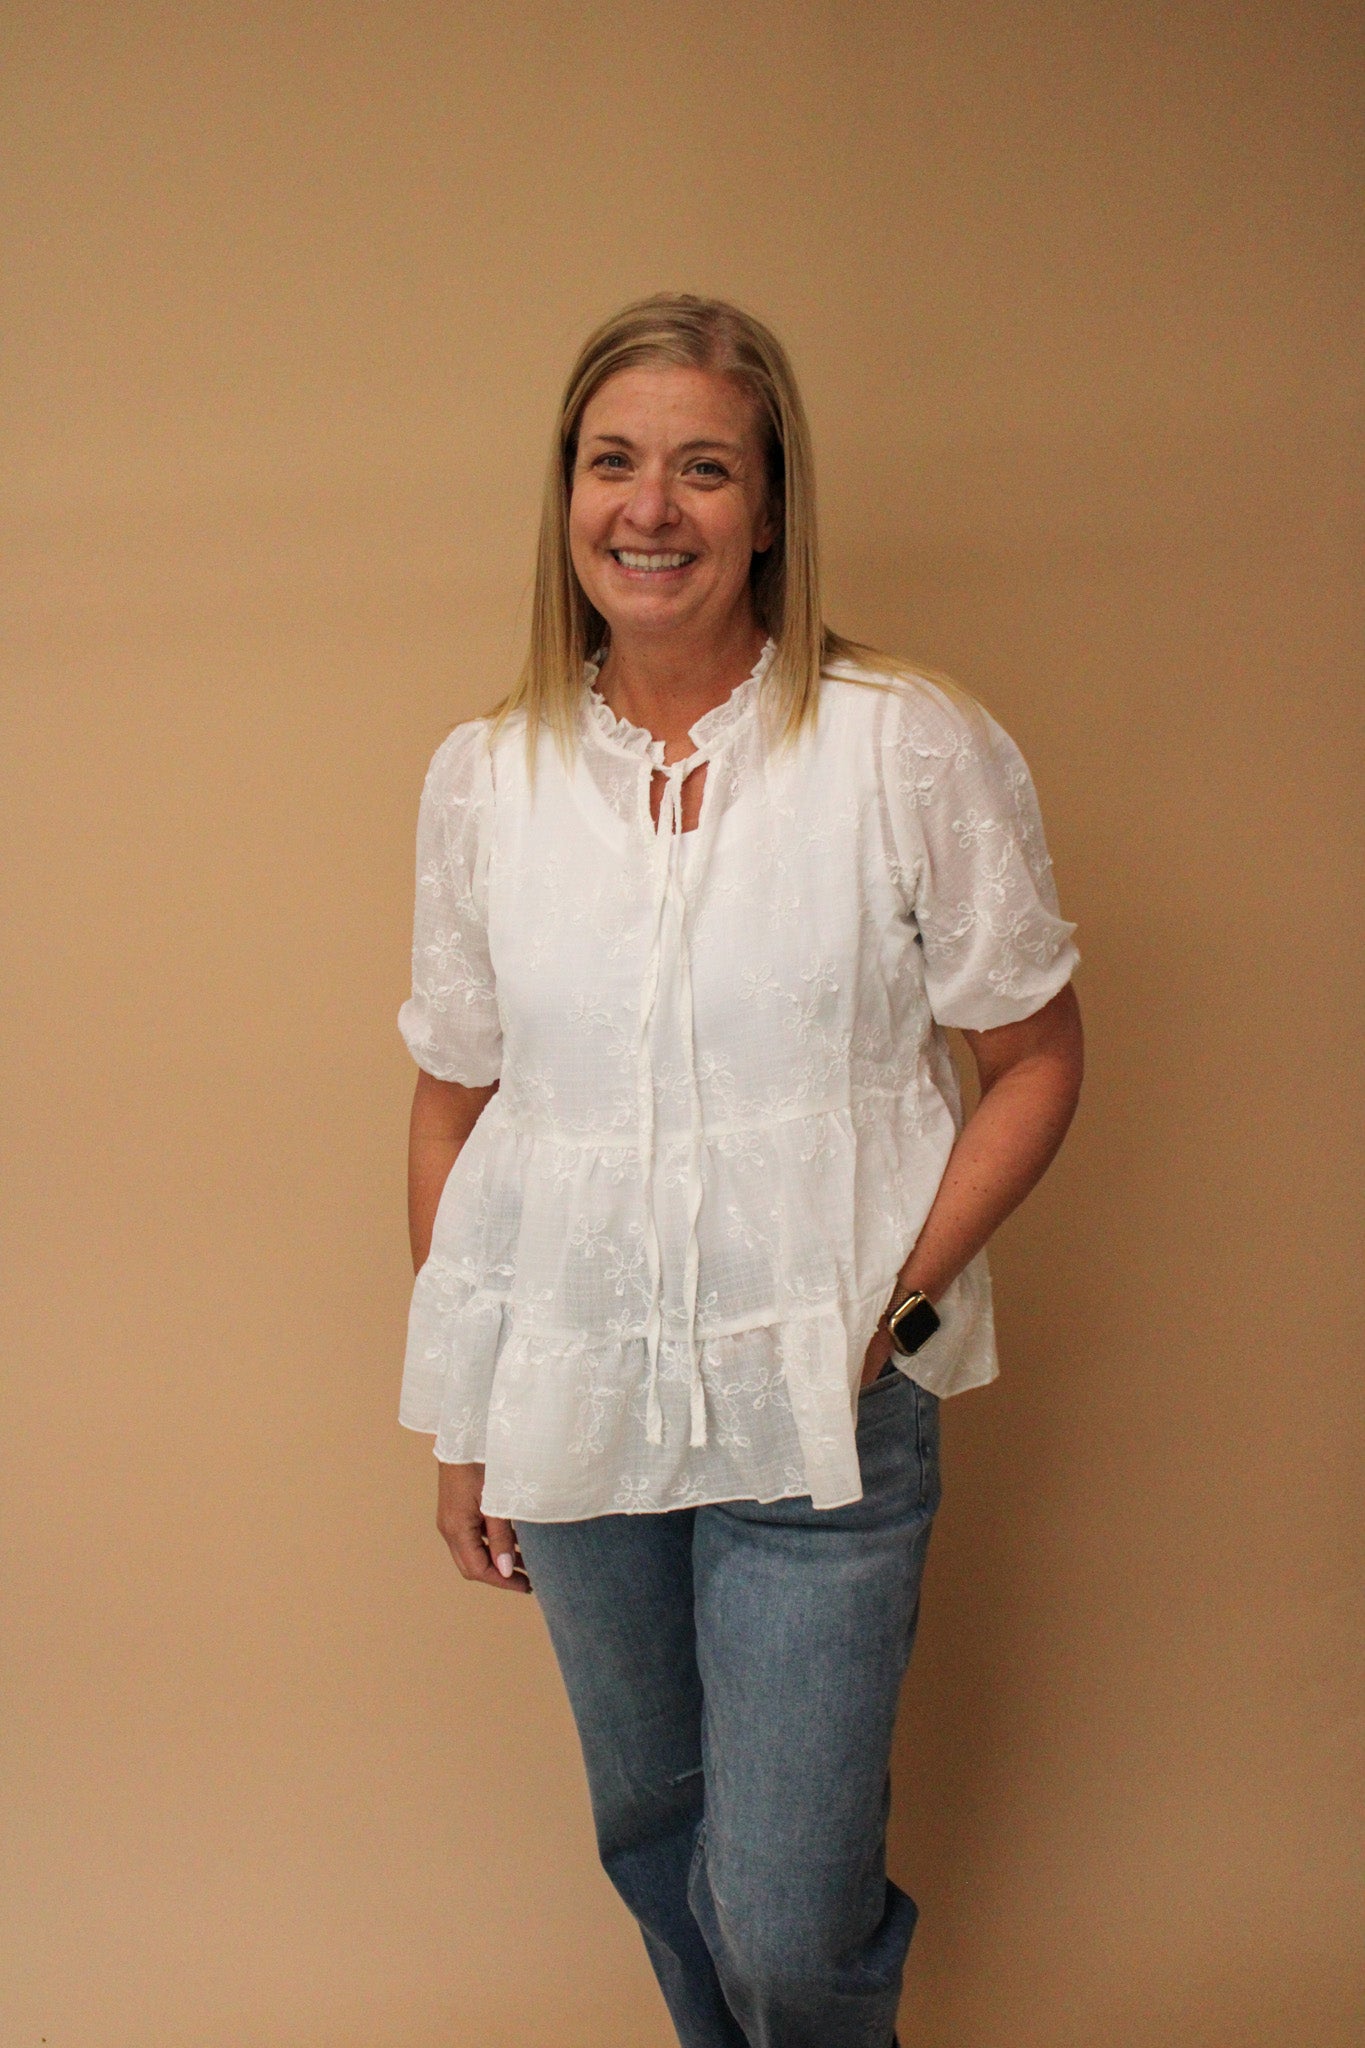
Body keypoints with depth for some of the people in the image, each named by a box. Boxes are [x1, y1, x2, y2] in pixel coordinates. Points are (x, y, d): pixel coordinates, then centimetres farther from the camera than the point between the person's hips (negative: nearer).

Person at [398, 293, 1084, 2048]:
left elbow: (1034, 1057, -1)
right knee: (650, 1838, 21)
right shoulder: (480, 779, 0)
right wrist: (457, 1422, 10)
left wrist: (897, 1302, -12)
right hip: (572, 1407, 3)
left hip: (820, 1409, -3)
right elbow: (452, 1103, 8)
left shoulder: (914, 751, -9)